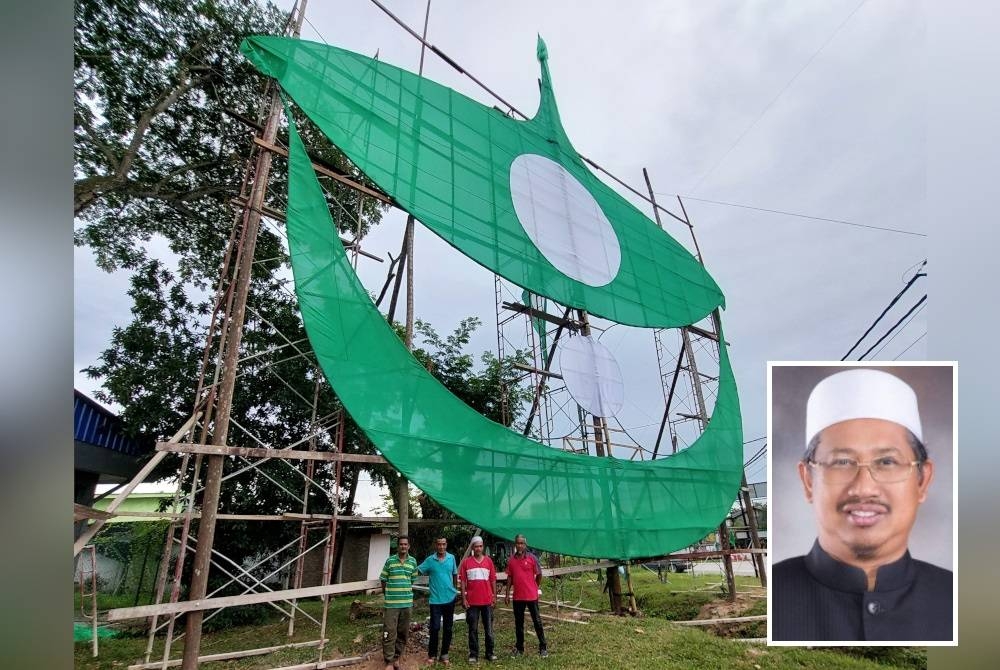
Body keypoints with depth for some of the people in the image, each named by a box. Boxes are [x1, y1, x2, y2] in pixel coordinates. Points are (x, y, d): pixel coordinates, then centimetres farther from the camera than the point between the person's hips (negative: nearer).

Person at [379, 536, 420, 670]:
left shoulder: (413, 561, 2)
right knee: (389, 633, -2)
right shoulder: (389, 560, -5)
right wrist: (388, 594, 9)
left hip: (407, 603, 3)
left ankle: (397, 657, 28)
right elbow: (383, 580, 3)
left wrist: (407, 593, 12)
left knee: (403, 632, 12)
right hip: (391, 603, -3)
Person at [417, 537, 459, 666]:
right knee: (435, 628, -1)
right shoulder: (430, 560, -6)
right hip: (436, 599, -2)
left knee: (448, 628, 10)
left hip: (450, 598, 2)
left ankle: (444, 654, 24)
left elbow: (455, 574, 10)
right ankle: (432, 655, 16)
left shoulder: (451, 558, 0)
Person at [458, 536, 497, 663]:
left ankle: (490, 653, 22)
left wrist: (494, 596, 3)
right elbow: (462, 581, 0)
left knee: (489, 629, 10)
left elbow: (493, 580, 5)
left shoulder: (488, 561, 1)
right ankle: (473, 654, 19)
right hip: (472, 601, -1)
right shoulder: (466, 562, -3)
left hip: (487, 601, 1)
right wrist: (464, 599, -4)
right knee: (473, 630, 8)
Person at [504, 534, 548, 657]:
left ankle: (543, 647, 16)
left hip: (531, 596, -3)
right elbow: (509, 577, 8)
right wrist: (507, 594, 5)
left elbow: (539, 575, 1)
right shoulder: (511, 560, 1)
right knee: (518, 623, 13)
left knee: (537, 621, 5)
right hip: (517, 597, 3)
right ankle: (519, 648, 26)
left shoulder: (532, 558, -8)